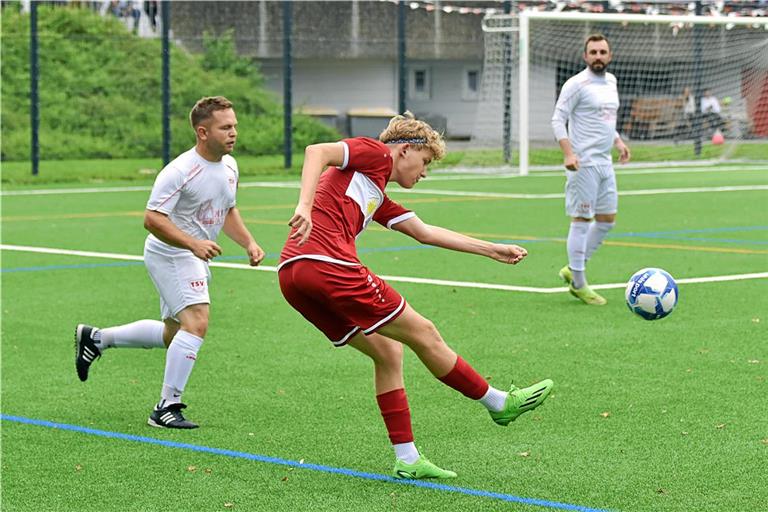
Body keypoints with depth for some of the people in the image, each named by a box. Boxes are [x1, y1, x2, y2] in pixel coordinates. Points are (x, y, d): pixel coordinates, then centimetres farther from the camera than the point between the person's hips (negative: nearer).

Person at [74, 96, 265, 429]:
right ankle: (167, 408, -17)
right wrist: (194, 243, -34)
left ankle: (96, 339, 33)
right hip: (169, 253, -9)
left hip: (193, 258, 9)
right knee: (196, 323, -22)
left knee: (173, 334, 19)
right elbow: (152, 219, -25)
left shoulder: (229, 166, 5)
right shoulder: (179, 171, -23)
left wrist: (248, 243, 6)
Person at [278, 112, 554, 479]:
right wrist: (305, 206, -25)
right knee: (423, 333, 2)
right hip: (326, 264, -10)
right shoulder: (374, 153, 6)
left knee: (387, 351, 16)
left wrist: (493, 251, 40)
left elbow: (425, 232, 36)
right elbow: (317, 151, -10)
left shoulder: (377, 197, 31)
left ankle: (407, 460, 13)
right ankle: (499, 403, 15)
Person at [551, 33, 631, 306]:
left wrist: (618, 141, 14)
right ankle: (578, 284, 2)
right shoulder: (577, 84, -11)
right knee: (582, 221, -4)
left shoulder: (611, 81, 14)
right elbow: (558, 119, -14)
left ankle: (573, 269, 24)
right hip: (583, 163, -8)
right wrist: (568, 153, -25)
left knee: (607, 219, 12)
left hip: (605, 162, 9)